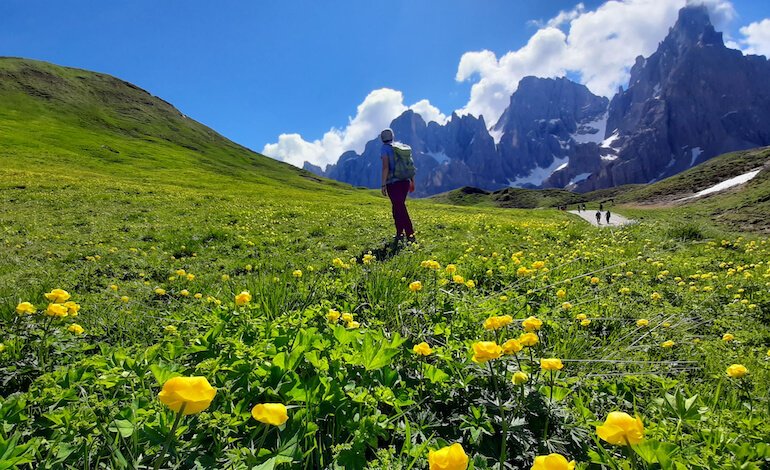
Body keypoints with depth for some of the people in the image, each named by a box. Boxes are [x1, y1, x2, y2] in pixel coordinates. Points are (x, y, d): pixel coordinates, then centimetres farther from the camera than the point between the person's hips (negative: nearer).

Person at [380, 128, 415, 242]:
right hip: (405, 181, 7)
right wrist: (412, 181, 19)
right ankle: (400, 233, 20)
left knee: (400, 209, -5)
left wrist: (383, 185, -16)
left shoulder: (384, 149, -5)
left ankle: (410, 235, -9)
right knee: (397, 207, 18)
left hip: (393, 183, -6)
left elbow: (385, 167, -16)